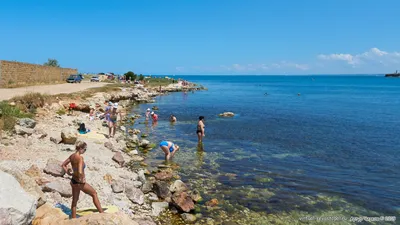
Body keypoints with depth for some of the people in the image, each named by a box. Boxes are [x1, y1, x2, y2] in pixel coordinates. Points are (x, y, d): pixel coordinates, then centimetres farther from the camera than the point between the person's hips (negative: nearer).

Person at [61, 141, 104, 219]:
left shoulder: (72, 156, 0)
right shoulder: (80, 158, -26)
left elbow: (63, 165, 14)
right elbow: (80, 172, -36)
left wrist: (68, 173, 11)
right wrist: (81, 180, -20)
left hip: (73, 181, 8)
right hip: (79, 182, -8)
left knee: (75, 200, 19)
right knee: (94, 194, 12)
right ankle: (101, 212, 20)